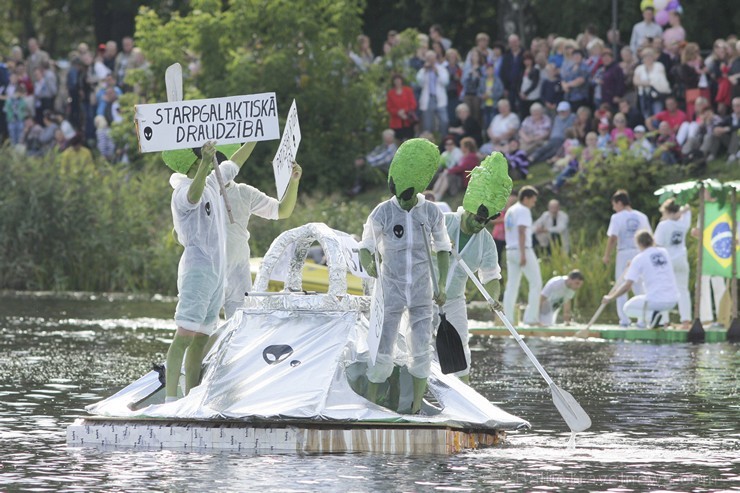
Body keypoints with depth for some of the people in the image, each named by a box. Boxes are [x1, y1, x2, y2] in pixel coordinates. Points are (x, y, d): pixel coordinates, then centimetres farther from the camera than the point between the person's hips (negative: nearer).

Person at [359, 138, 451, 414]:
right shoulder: (382, 213, -10)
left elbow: (442, 248, 8)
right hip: (391, 293, -1)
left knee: (421, 351, -2)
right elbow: (366, 247, -2)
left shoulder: (432, 213, -6)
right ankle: (370, 405, 8)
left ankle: (416, 407, 8)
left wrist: (443, 285, 0)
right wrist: (368, 265, -26)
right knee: (383, 353, -5)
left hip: (422, 294, 1)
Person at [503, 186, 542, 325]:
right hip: (523, 250, -8)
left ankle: (507, 318, 1)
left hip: (510, 250, 8)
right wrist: (523, 254, -22)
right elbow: (521, 231, -19)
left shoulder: (510, 211, 18)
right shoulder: (524, 211, -9)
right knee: (536, 283, -2)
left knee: (512, 286, 7)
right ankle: (531, 317, -7)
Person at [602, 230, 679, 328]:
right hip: (673, 301, 6)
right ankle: (662, 319, 18)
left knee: (628, 308, 20)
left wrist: (610, 298, 3)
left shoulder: (639, 259, -5)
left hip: (655, 301, -6)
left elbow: (627, 286, -9)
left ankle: (651, 315, -8)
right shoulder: (664, 252, 10)